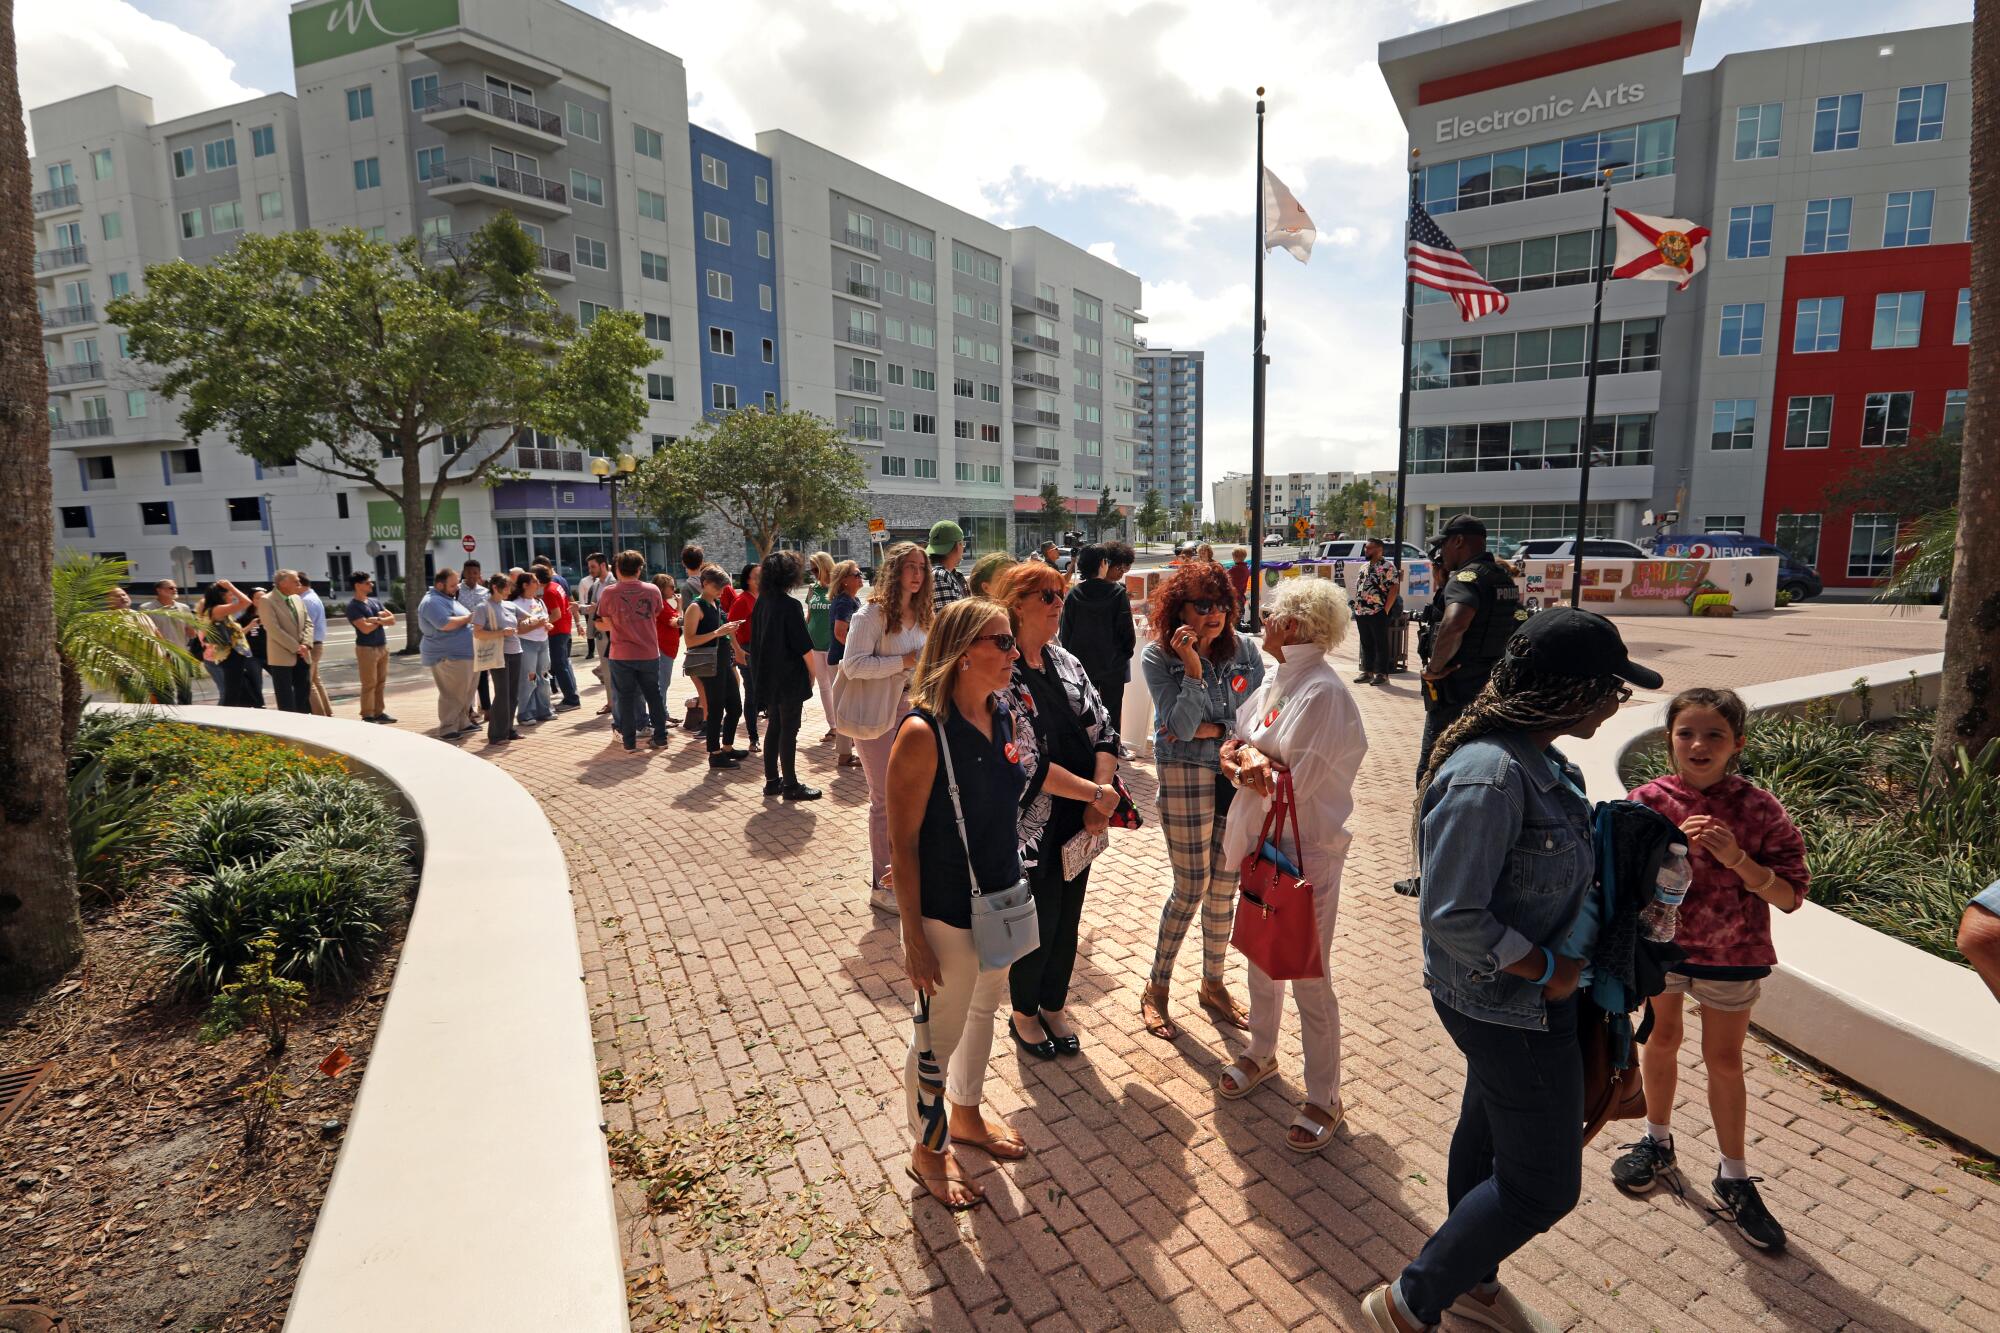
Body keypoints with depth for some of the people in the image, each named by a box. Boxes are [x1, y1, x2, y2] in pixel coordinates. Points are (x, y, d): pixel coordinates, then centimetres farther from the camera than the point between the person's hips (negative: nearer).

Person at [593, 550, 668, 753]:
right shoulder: (652, 590, -5)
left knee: (625, 697, 9)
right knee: (653, 695, 14)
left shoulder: (608, 592, -9)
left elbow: (607, 624, 1)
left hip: (621, 654, -1)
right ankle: (660, 737, 18)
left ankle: (629, 742, 12)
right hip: (649, 652, 1)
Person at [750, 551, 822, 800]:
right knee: (789, 730, 0)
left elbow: (755, 640, 12)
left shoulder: (760, 602, 5)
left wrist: (763, 668, 19)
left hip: (767, 675, 7)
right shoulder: (790, 605, -17)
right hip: (790, 677, -7)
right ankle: (790, 786, 6)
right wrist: (812, 670, -3)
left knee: (775, 727, 16)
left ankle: (772, 780, 22)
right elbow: (804, 646, -17)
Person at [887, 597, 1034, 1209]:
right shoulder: (923, 733, -25)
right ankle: (928, 1150, 39)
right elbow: (902, 841, -19)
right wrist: (913, 936, -16)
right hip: (947, 912, -7)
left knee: (983, 1010, 26)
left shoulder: (1004, 716, -3)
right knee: (940, 1034, 13)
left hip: (1002, 898, 7)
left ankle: (966, 1114, 52)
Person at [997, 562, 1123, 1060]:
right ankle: (1024, 1013, 37)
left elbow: (1103, 731, 2)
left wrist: (1099, 802, -11)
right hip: (1033, 826, -6)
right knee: (1038, 923, 10)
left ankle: (1054, 1007, 42)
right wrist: (1095, 793, -20)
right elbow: (1026, 763, -25)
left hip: (1079, 822, 6)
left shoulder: (1066, 662, 3)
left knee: (1067, 920, 18)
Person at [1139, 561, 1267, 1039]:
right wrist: (1193, 668, -25)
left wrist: (1212, 729, -13)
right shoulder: (1157, 657, -9)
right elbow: (1181, 726, -17)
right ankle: (1156, 988, 22)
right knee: (1191, 888, 1)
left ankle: (1213, 985, 33)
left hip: (1238, 775, 4)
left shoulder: (1244, 649, 0)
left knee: (1225, 886, 13)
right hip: (1186, 776, -4)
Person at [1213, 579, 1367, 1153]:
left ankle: (1324, 1099, 22)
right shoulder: (1277, 681, 5)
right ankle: (1261, 1052, 43)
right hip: (1262, 841, 9)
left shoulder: (1323, 692, -22)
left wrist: (1248, 756, -10)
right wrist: (1244, 757, -15)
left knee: (1309, 978, 4)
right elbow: (1234, 744, 7)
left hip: (1306, 851, -8)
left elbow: (1294, 782, -25)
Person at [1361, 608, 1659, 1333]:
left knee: (1488, 1134, 26)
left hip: (1513, 996, 10)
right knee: (1543, 1184, 5)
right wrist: (1547, 970, -19)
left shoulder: (1536, 757, 0)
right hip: (1508, 1005, -10)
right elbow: (1453, 917, -30)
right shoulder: (1491, 775, -32)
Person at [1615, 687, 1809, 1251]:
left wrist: (1736, 858, -29)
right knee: (1662, 1040, 18)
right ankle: (1657, 1143, 39)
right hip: (1659, 944, 1)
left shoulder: (1758, 808, -15)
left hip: (1731, 955, -1)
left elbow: (1789, 894, -14)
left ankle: (1734, 1179, 30)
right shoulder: (1648, 801, -12)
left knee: (1724, 1060, 11)